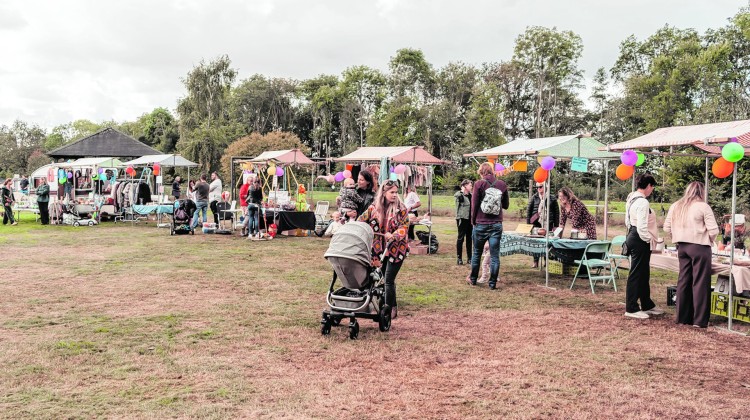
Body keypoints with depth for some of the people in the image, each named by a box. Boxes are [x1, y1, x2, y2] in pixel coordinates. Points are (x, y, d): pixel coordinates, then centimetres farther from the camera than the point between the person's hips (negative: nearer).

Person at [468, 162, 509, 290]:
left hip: (481, 224, -1)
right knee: (494, 255, 4)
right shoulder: (502, 184, 2)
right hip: (497, 224, 2)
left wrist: (473, 220, 7)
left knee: (476, 253, 13)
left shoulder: (479, 184, -6)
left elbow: (474, 205, -5)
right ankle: (492, 283, 6)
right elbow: (506, 205, 11)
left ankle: (473, 279, 24)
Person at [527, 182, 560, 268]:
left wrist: (556, 226, 3)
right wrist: (528, 223, 0)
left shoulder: (552, 198, 3)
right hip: (536, 223, 1)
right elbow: (528, 211, 5)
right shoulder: (534, 198, 5)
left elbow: (556, 212, 5)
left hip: (548, 224, -1)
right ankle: (535, 262, 10)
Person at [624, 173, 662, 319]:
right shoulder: (643, 202, -19)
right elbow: (642, 227, -24)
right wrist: (649, 240, -11)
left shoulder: (631, 199, 12)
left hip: (632, 236, 10)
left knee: (643, 274, 18)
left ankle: (647, 305, 29)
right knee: (636, 274, -3)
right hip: (640, 240, -10)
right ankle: (631, 309, 4)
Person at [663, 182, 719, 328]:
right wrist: (710, 241, 7)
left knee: (683, 281, 12)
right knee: (700, 283, 1)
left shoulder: (675, 206, 7)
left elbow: (667, 228, 9)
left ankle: (682, 317, 17)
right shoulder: (703, 207, -9)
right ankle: (700, 320, 3)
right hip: (699, 246, -5)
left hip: (682, 247, 5)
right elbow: (713, 230, -12)